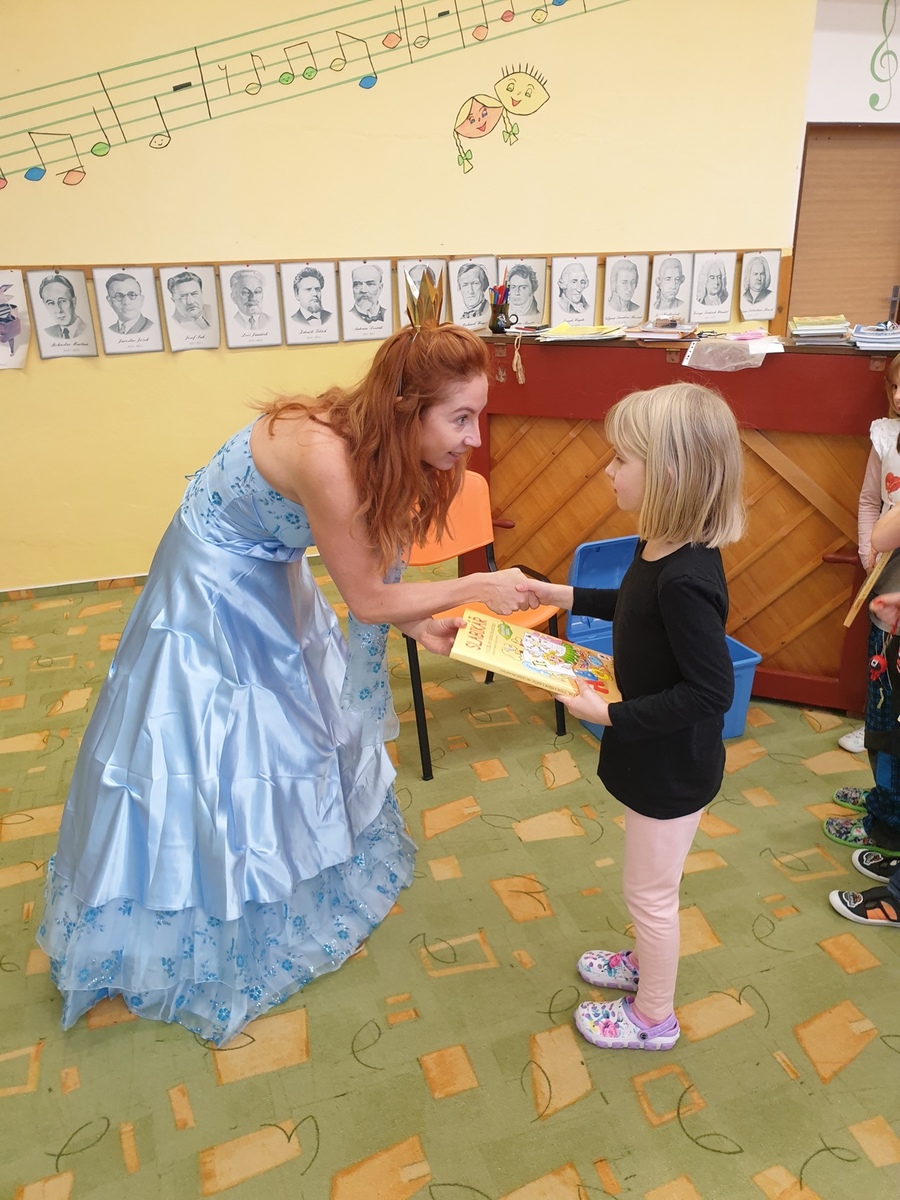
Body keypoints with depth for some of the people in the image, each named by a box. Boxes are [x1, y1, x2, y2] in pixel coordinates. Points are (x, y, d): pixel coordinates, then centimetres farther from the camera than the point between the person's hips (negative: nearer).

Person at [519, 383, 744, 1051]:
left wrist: (611, 715, -27)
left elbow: (710, 690, -30)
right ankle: (648, 964, 53)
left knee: (651, 890, 13)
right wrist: (567, 596, 13)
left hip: (673, 766, -9)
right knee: (652, 885, 29)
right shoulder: (664, 547, -4)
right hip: (657, 756, 9)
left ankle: (654, 1017, 37)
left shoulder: (685, 579, -33)